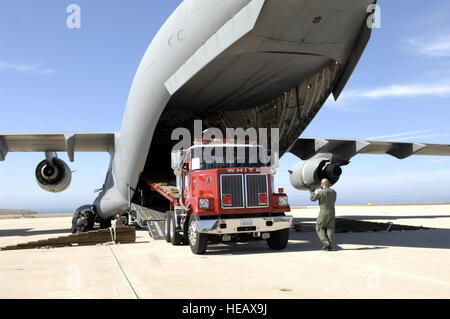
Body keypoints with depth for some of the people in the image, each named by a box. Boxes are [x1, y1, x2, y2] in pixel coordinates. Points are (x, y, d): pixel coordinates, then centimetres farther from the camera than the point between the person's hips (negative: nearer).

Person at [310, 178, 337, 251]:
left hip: (323, 213, -5)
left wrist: (312, 191, 19)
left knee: (319, 228, 9)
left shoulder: (321, 192, -13)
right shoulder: (333, 192, 4)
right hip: (332, 213, 5)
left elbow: (313, 199, 2)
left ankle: (325, 242, -6)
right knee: (330, 229, 8)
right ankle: (330, 245, 0)